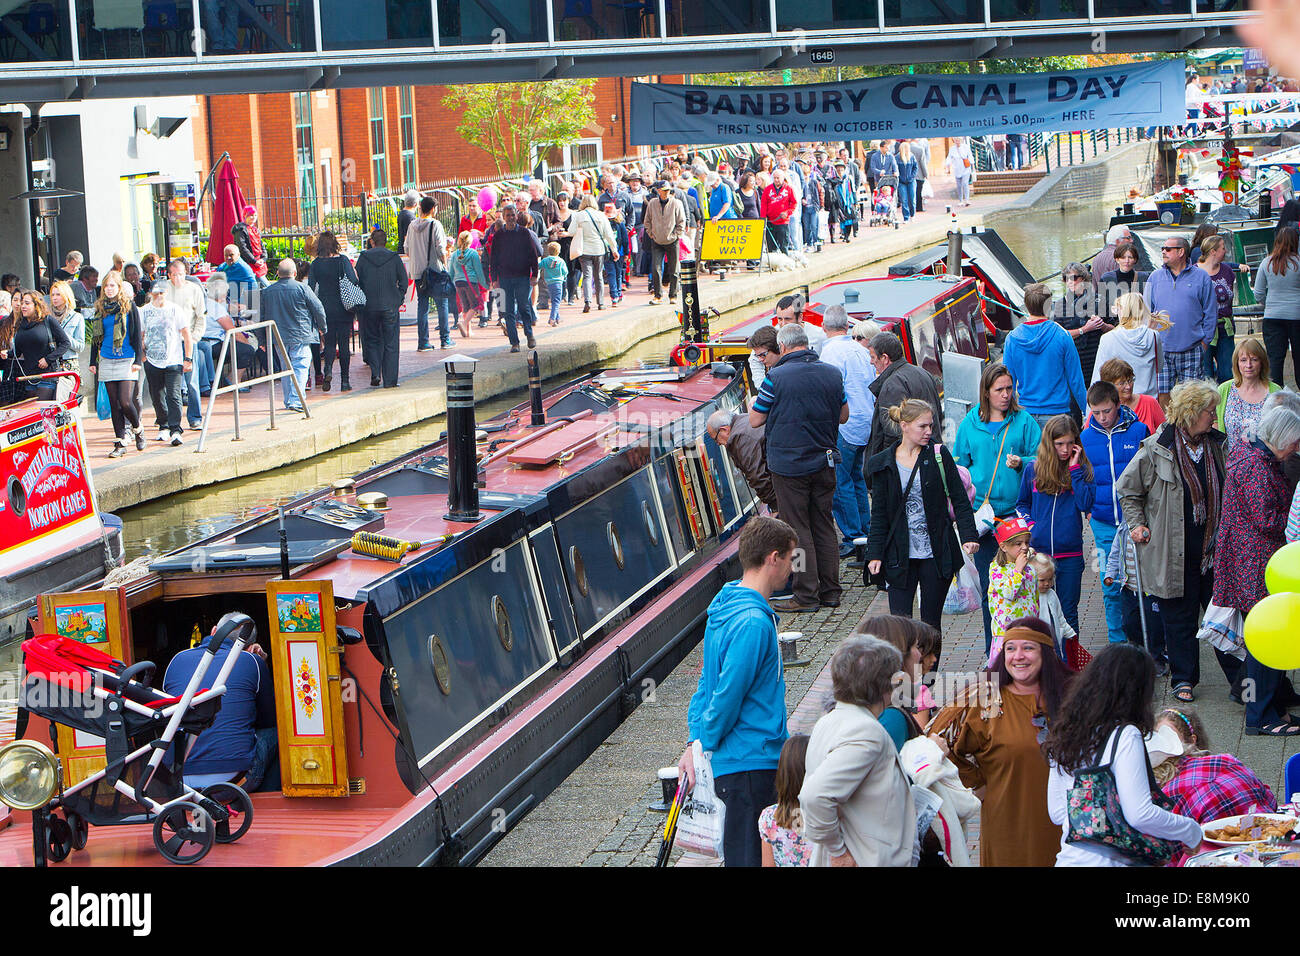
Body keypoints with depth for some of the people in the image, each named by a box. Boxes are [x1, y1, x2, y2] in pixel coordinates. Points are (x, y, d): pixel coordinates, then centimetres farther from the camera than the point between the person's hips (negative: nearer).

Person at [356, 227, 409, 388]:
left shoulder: (363, 257, 0)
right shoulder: (394, 258, -1)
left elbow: (357, 281, 2)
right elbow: (404, 281, -1)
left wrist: (362, 302, 11)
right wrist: (399, 298, 9)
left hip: (370, 306, 1)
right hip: (390, 306, -1)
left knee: (374, 340, 16)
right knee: (391, 343, 3)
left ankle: (375, 373, 2)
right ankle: (390, 380, 1)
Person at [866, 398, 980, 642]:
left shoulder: (939, 456, 1)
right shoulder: (881, 464, 2)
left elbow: (960, 500, 1)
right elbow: (879, 514, 6)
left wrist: (968, 536, -12)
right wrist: (875, 554, -1)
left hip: (937, 555, 0)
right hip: (900, 556, 0)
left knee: (931, 624, 5)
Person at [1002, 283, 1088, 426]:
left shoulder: (1012, 338, -2)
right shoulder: (1062, 336, -7)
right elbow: (1075, 379, -2)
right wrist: (1086, 410, 9)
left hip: (1025, 413, 2)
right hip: (1056, 413, -2)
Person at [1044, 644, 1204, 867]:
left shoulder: (1065, 733, 6)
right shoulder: (1125, 736, -14)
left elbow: (1056, 812, 11)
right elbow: (1140, 815, -18)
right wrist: (1193, 832, -6)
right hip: (1108, 860, -7)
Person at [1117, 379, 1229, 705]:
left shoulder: (1216, 445, 6)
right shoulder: (1156, 449, -8)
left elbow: (1227, 493, 19)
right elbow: (1128, 490, 3)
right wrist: (1137, 524, -5)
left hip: (1214, 549, 4)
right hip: (1173, 553, -4)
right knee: (1179, 616, 5)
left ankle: (1239, 675, 14)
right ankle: (1184, 678, 18)